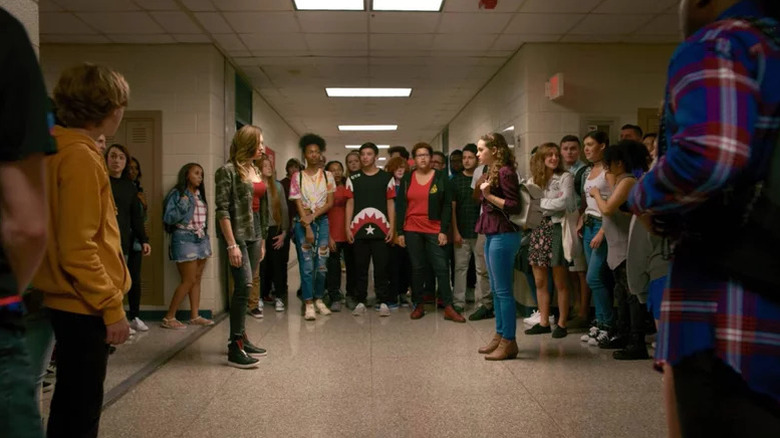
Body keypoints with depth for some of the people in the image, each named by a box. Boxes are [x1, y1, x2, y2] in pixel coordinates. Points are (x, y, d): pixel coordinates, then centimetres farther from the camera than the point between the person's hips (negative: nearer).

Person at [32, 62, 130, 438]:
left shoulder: (60, 151, 11)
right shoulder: (81, 157, -18)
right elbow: (78, 249, -23)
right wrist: (112, 307, -17)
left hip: (70, 302, 10)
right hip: (84, 306, -10)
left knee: (71, 403, 21)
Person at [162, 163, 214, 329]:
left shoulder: (200, 194, 12)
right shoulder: (177, 194, -8)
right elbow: (168, 218, -13)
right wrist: (182, 206, -22)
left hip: (201, 239, 7)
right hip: (184, 239, -7)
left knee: (197, 279, 8)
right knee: (188, 280, -7)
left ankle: (195, 316, 15)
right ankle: (169, 318, 3)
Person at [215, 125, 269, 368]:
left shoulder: (256, 171, 15)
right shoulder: (228, 171, -8)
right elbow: (222, 209, -14)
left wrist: (262, 240, 16)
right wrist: (231, 244, -19)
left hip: (255, 232, 8)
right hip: (237, 232, -7)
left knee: (245, 288, 10)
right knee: (244, 285, -13)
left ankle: (240, 338, 19)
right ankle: (235, 348, -8)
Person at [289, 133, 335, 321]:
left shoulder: (327, 176, 7)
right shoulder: (297, 176, 1)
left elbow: (330, 202, 2)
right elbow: (298, 203, -4)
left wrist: (313, 216, -12)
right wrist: (307, 228, -12)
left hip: (322, 221, 2)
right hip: (302, 223, -2)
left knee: (321, 265, 4)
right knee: (307, 265, -5)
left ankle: (318, 299, 19)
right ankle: (309, 304, 0)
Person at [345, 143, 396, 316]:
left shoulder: (386, 177, 6)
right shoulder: (353, 178, 10)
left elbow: (391, 203, 6)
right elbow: (350, 203, 9)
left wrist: (392, 227, -2)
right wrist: (347, 227, 0)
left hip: (380, 229, -1)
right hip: (359, 229, 1)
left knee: (381, 267, 1)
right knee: (360, 267, 6)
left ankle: (383, 302, 8)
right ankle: (360, 302, 14)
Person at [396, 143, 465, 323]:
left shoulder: (441, 177, 2)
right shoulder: (407, 179, 8)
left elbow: (447, 206, -1)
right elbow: (401, 206, 7)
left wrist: (444, 231, -8)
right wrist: (399, 231, 1)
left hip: (434, 230, -2)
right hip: (412, 230, 2)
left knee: (441, 267, -4)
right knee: (417, 268, 8)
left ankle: (448, 308, 0)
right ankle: (418, 306, 17)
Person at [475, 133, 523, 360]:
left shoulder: (505, 172, -12)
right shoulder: (492, 173, 16)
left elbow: (514, 206, -17)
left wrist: (489, 195, -20)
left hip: (503, 236, -10)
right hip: (492, 235, 10)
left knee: (503, 290, -5)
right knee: (496, 290, 14)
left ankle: (509, 342, 3)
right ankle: (500, 335, 23)